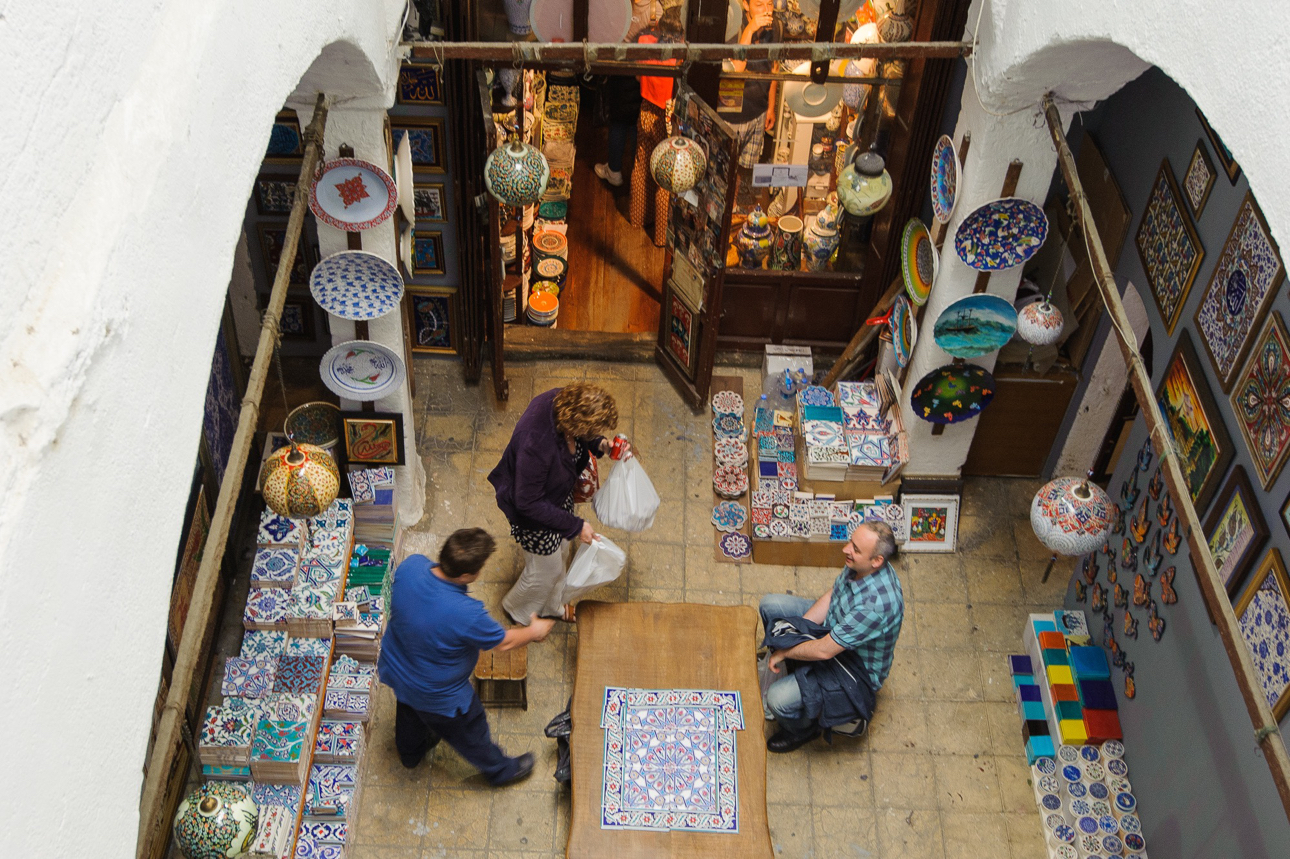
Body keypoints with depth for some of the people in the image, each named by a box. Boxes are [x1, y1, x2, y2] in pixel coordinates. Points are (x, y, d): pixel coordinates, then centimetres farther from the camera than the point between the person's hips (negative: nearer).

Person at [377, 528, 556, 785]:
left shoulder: (410, 565, -28)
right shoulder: (466, 614, -43)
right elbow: (503, 642, -21)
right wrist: (535, 631, -2)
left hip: (394, 670, 6)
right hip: (437, 695, -6)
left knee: (410, 712, 38)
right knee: (471, 735, 25)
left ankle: (410, 752, 69)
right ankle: (501, 770, 53)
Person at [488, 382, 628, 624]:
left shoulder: (564, 401, -24)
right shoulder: (536, 444, -45)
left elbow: (584, 439, 1)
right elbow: (528, 503, -31)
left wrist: (601, 445, -20)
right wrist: (575, 526, -25)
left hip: (559, 497, 7)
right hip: (534, 512, -7)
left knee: (559, 553, 30)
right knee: (546, 569, 19)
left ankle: (551, 605, 60)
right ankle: (517, 609, 51)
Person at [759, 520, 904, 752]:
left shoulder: (878, 603, -41)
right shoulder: (858, 566, -17)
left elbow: (825, 650, -33)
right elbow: (831, 596, 2)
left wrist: (784, 652, -17)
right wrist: (797, 631, -8)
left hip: (857, 668, -8)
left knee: (777, 699, -22)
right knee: (770, 604, 7)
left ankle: (803, 728, 15)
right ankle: (792, 672, 27)